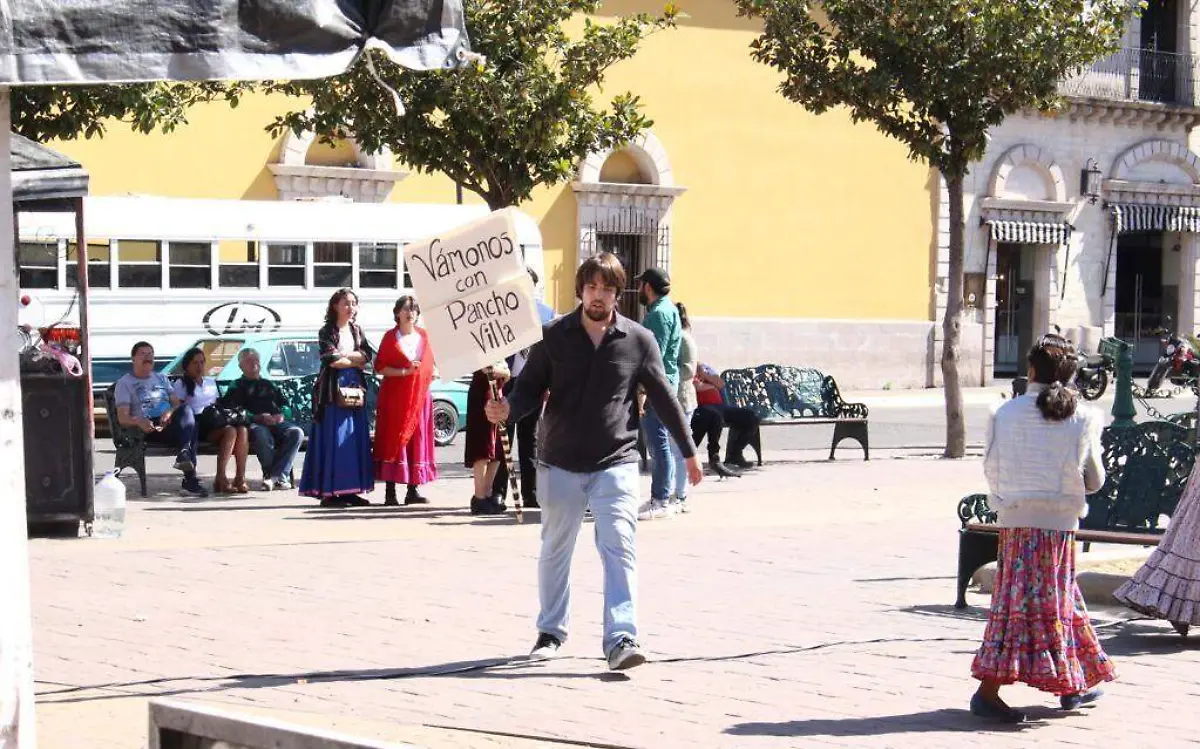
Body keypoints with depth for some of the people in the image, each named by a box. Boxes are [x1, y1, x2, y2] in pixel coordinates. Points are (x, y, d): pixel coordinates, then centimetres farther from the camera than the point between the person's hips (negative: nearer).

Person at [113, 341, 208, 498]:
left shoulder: (161, 378, 30)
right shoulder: (124, 383, 12)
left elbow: (177, 404, 18)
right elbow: (122, 418, -1)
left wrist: (170, 412, -8)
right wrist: (139, 422, -24)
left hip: (169, 424, 5)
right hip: (148, 428, -5)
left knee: (186, 411, -33)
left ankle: (183, 454, -45)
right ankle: (190, 481, -45)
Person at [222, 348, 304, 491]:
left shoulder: (268, 385, 32)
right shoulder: (237, 387, 17)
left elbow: (285, 404, 25)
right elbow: (234, 410, -1)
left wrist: (281, 415, 0)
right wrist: (259, 417, -15)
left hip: (276, 422, 4)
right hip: (254, 424, -4)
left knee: (296, 432, -28)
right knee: (262, 435, -40)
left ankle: (273, 476, -34)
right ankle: (281, 476, -34)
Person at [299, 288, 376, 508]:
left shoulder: (357, 331, 16)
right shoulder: (327, 332, -1)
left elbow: (368, 355, 4)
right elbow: (332, 360, -14)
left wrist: (345, 356, -10)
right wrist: (356, 361, -2)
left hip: (355, 387, 6)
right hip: (334, 388, -6)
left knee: (356, 438, 3)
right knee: (334, 438, -9)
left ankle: (351, 489, 6)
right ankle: (329, 491, -10)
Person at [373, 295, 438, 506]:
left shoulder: (424, 336, 12)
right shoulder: (390, 337, 1)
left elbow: (431, 363, 20)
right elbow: (379, 367, -5)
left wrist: (432, 373, -2)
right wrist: (404, 371, -16)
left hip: (420, 396, 4)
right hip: (395, 396, -4)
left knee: (417, 440, 3)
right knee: (394, 441, -5)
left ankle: (413, 491, 8)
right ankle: (390, 492, -5)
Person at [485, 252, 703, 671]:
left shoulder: (638, 340, 0)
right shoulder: (554, 337, 0)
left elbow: (663, 397, 7)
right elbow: (531, 386, 3)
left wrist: (688, 452, 11)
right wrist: (508, 409, -20)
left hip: (616, 463, -1)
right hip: (561, 463, 1)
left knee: (619, 547, -13)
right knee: (555, 549, 13)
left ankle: (621, 640, -17)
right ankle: (551, 631, 30)